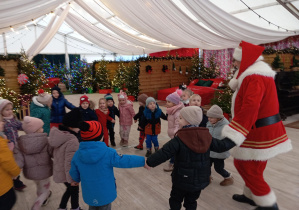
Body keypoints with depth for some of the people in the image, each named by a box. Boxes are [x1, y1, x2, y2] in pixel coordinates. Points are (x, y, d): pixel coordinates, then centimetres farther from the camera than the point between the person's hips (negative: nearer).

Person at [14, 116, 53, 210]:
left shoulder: (20, 143, -12)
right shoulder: (47, 140, -20)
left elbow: (18, 162, -16)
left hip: (30, 172, 4)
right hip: (44, 171, -4)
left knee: (39, 187, 33)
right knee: (44, 191, 20)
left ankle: (44, 200, 57)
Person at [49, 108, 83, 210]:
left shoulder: (58, 134, -5)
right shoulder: (72, 141, -33)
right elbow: (70, 162, -30)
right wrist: (72, 179, -19)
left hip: (59, 170, 8)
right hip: (66, 173, -8)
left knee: (70, 189, 29)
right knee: (74, 191, 18)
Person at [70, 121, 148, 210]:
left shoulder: (77, 155, -13)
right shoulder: (108, 152, -25)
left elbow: (74, 174, 1)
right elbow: (124, 160, -21)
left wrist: (77, 180, 25)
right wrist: (143, 161, -9)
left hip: (89, 193, 3)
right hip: (105, 193, -3)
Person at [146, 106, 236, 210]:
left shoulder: (179, 139, -21)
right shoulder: (206, 136, -7)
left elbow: (164, 153, -25)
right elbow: (221, 146, 3)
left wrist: (149, 162, -16)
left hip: (182, 180, -4)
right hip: (200, 180, 5)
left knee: (175, 200, 19)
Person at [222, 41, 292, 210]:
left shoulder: (255, 77, -21)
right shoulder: (259, 73, 13)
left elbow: (249, 108, -33)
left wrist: (232, 135, -35)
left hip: (260, 132, -10)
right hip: (264, 129, 10)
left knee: (246, 166, 2)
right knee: (251, 166, 20)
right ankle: (252, 195, 37)